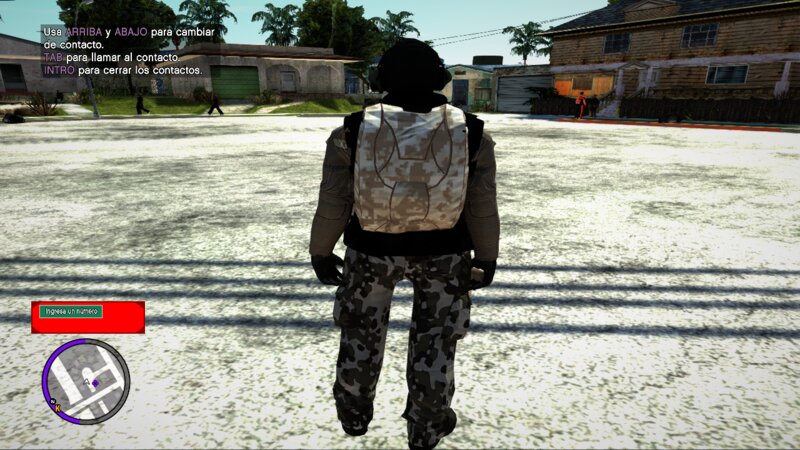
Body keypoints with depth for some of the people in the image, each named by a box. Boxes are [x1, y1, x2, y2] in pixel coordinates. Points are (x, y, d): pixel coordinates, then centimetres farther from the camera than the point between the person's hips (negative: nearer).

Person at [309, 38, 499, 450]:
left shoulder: (352, 130, -9)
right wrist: (486, 258, 10)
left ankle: (354, 415, 43)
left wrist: (320, 251, 9)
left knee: (361, 331, 22)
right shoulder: (470, 132, -8)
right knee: (435, 339, 17)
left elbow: (332, 205, -5)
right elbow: (482, 208, -3)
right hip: (443, 251, 0)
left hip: (371, 249, 1)